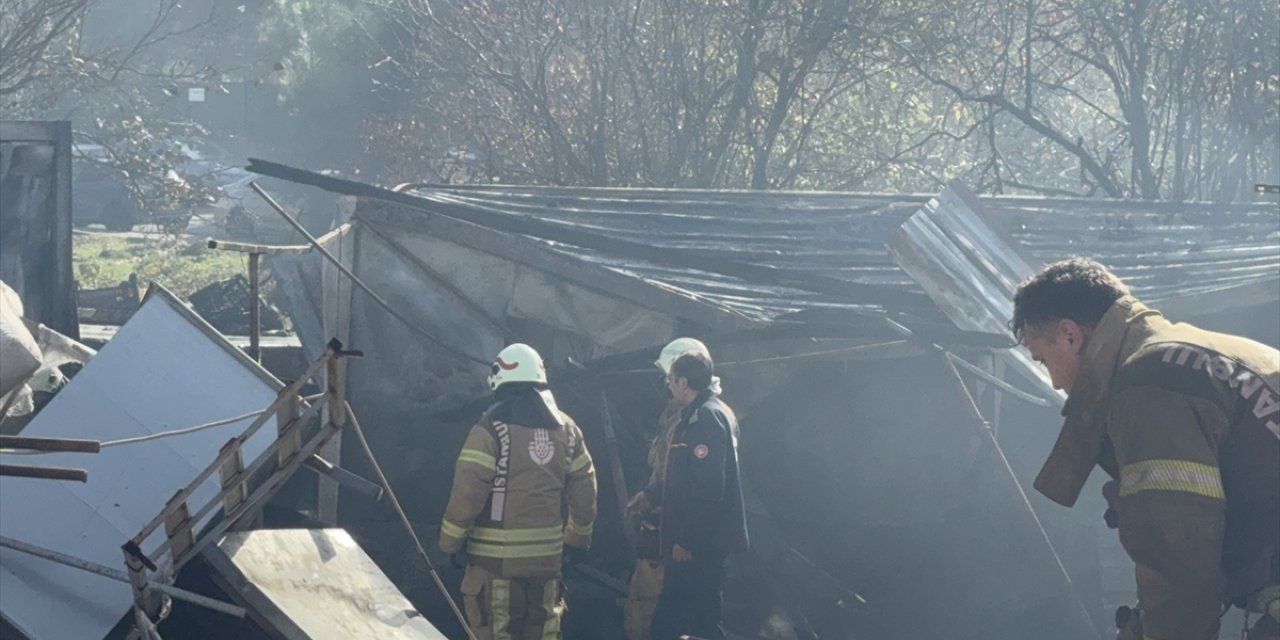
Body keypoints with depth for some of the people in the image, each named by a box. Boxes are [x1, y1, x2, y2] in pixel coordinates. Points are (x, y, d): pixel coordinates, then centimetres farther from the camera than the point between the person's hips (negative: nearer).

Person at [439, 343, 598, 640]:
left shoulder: (492, 427, -11)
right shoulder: (565, 427, 8)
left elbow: (468, 490, -15)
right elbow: (584, 488, 12)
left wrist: (450, 540, -4)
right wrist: (579, 534, 25)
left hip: (497, 554, -5)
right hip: (547, 553, 5)